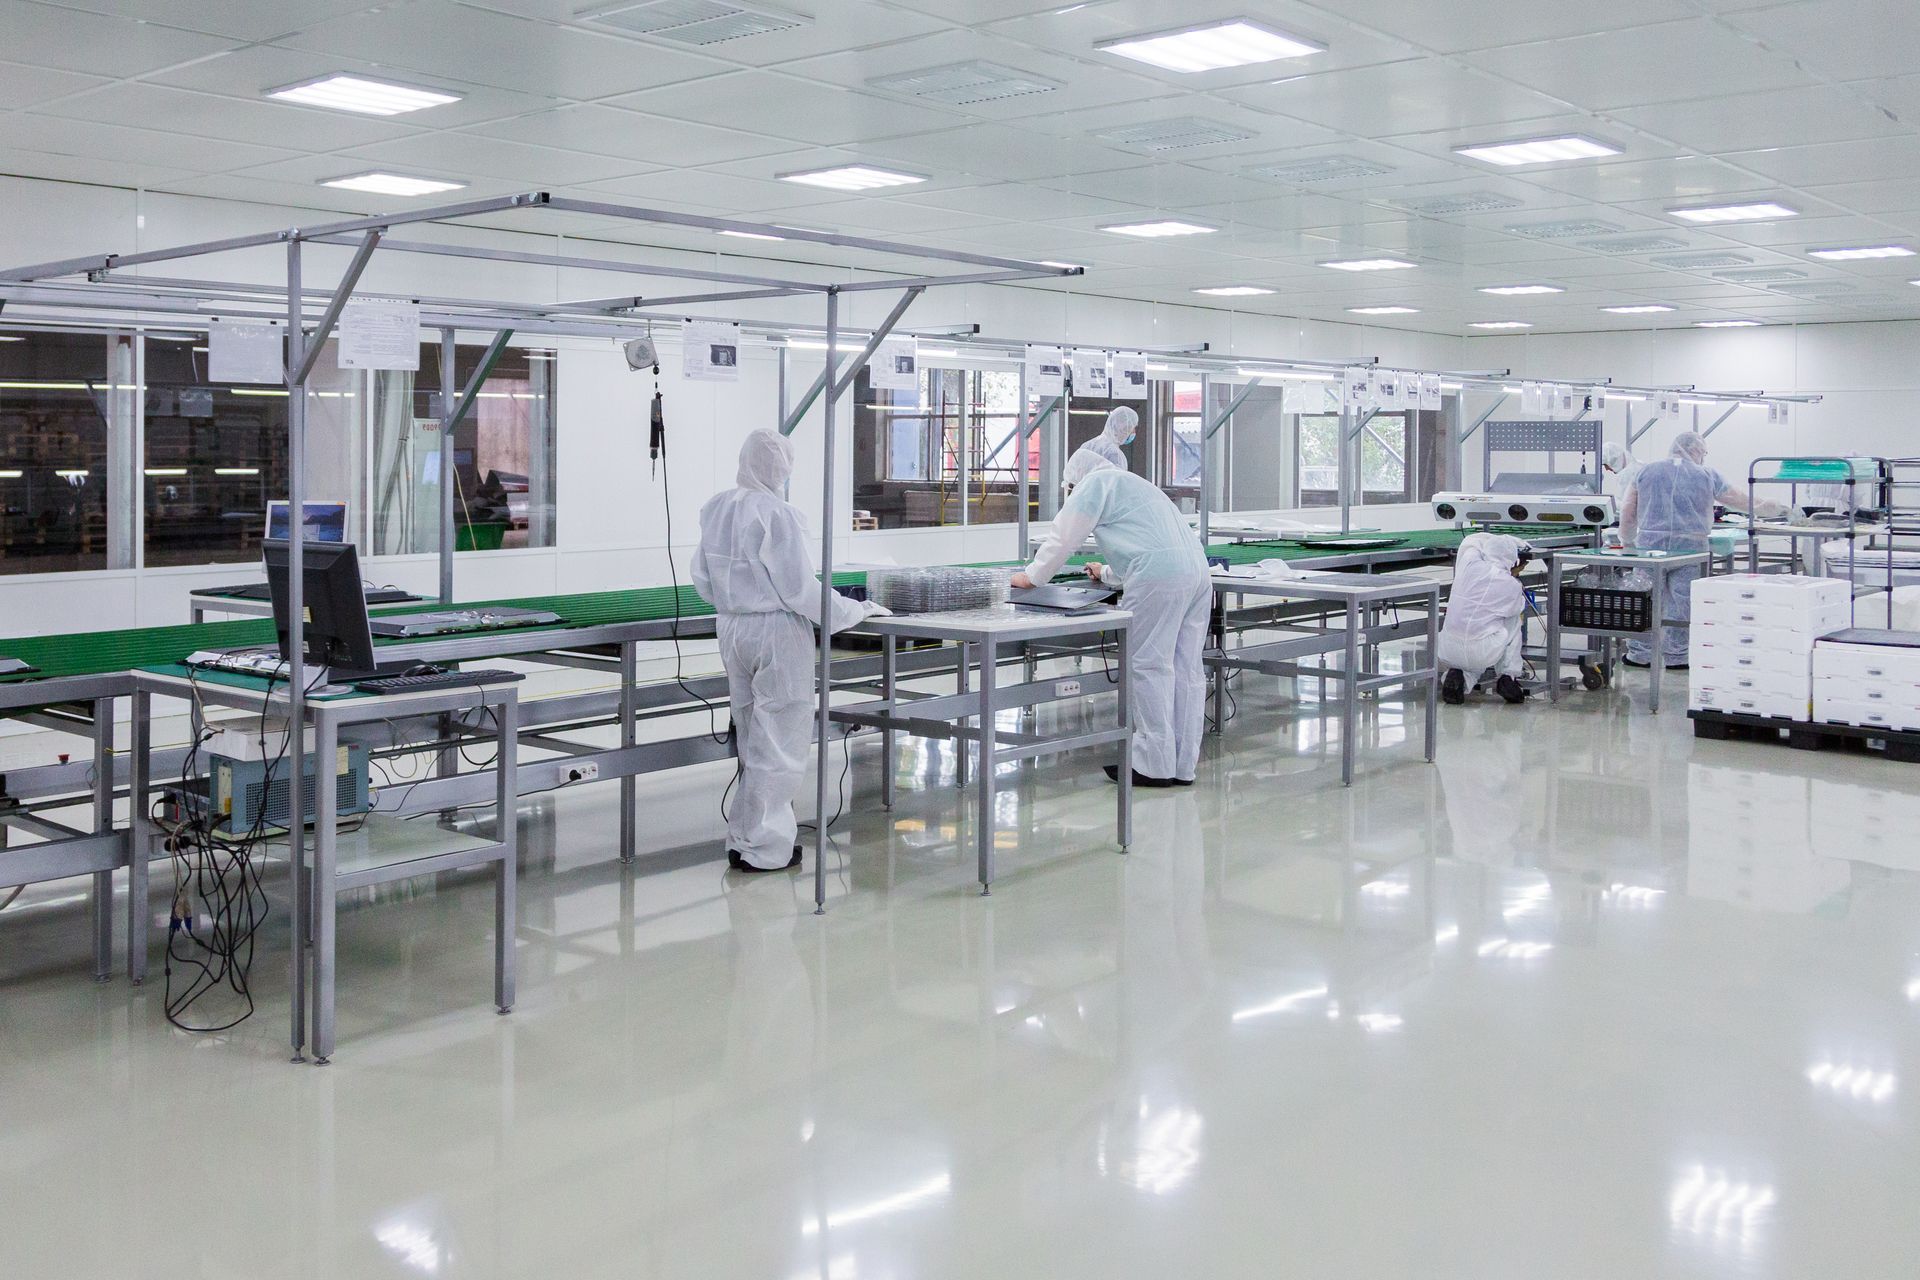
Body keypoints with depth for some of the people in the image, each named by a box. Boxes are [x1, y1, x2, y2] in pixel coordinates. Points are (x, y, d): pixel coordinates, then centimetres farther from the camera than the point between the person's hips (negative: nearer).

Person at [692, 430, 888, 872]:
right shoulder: (776, 513, -19)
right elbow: (800, 588, -18)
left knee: (752, 739, 19)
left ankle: (743, 837, 24)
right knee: (778, 742, 3)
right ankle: (761, 847, 8)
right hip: (776, 633, -8)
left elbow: (702, 578, 13)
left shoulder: (716, 509, 4)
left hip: (733, 631, 8)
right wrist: (855, 611, -7)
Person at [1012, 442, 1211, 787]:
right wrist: (1108, 573, 61)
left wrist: (1032, 576, 22)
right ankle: (1182, 765, 11)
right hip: (1197, 570, 9)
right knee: (1186, 668, 8)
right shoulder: (1133, 483, 34)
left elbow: (1064, 536, 9)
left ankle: (1154, 766, -2)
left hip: (1159, 578, -9)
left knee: (1149, 667, -4)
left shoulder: (1094, 482, 7)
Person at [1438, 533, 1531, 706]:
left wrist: (1510, 541, 31)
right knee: (1514, 620, 23)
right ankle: (1508, 677, 17)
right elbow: (1519, 608, 21)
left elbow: (1472, 539, 25)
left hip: (1448, 653, 3)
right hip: (1483, 654, -3)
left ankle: (1458, 675, 3)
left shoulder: (1469, 564, 0)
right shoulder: (1512, 586, -5)